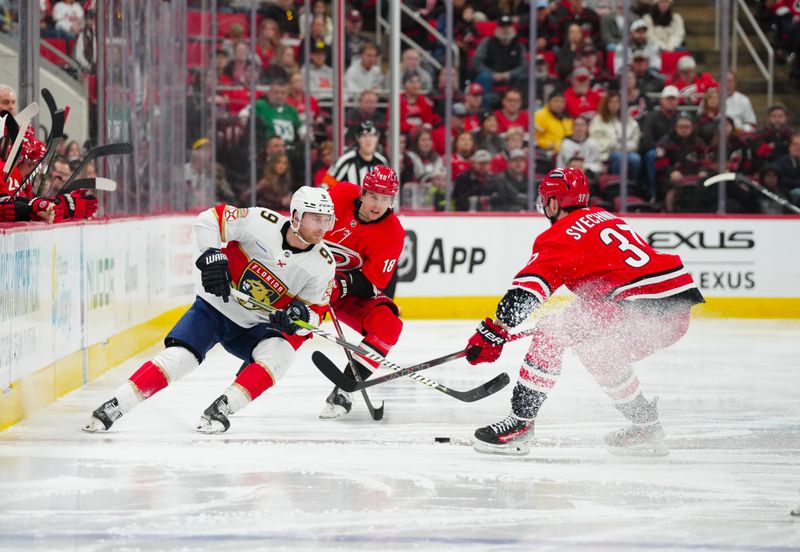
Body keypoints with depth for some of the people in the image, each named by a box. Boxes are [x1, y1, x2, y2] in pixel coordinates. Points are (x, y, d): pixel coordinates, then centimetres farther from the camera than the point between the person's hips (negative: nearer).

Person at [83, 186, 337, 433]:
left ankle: (221, 409, -26)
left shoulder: (323, 266, -12)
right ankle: (113, 407, -12)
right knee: (178, 356, -18)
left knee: (279, 354, -28)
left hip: (258, 325, 2)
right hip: (217, 305, -2)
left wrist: (300, 316, -28)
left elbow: (314, 313, -5)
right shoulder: (261, 222, -19)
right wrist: (211, 255, -23)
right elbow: (210, 218, -9)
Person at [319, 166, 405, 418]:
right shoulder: (342, 195, -15)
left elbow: (370, 283, -18)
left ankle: (343, 390, -23)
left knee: (387, 323, -24)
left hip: (352, 291, 0)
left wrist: (340, 284, -34)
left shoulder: (392, 234, -17)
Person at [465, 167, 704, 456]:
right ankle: (644, 424, 31)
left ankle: (520, 422, -9)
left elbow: (528, 286, -14)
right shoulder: (604, 217, 24)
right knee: (597, 347, 29)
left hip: (646, 310, -9)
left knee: (552, 333, -6)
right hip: (680, 306, 9)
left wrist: (494, 332, -18)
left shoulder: (562, 234, -2)